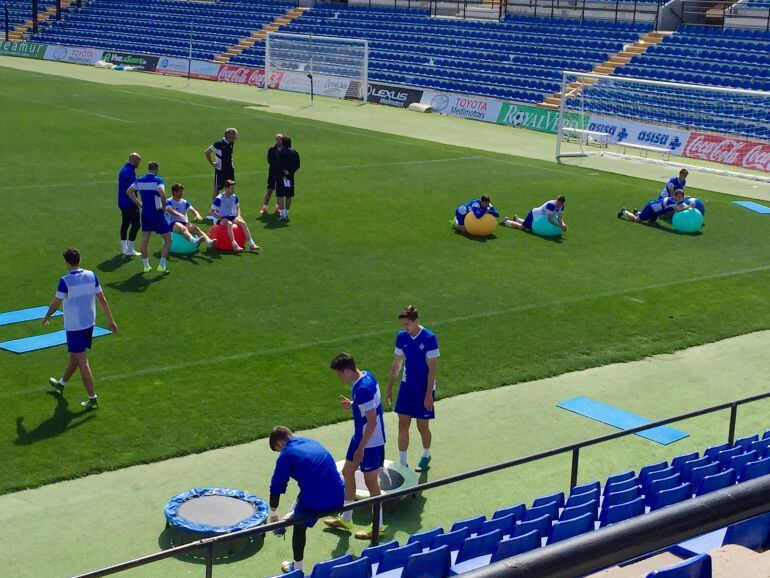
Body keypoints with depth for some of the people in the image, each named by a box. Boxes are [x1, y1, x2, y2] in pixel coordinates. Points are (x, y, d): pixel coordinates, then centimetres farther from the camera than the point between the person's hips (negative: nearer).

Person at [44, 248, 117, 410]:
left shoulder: (65, 281, -18)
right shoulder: (91, 276, -3)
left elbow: (56, 303, -8)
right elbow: (102, 299, 1)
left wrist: (47, 317, 11)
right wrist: (110, 320, 8)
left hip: (74, 327, -6)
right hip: (89, 323, 6)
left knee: (82, 362, -4)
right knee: (74, 356, 24)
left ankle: (93, 398, -5)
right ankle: (62, 383, 45)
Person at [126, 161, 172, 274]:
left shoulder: (139, 180, 5)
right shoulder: (158, 180, -13)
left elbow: (129, 191, 12)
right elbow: (162, 194, -28)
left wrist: (139, 204, 13)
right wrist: (163, 207, -13)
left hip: (145, 214, 5)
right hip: (157, 214, -5)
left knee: (144, 240, 15)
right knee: (168, 240, 5)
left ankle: (146, 265, 21)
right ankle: (162, 265, -2)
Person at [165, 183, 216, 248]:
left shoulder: (184, 202, 18)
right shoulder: (168, 202, 2)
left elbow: (193, 210, 9)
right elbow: (170, 211, -18)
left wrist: (197, 215, -16)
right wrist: (180, 215, -38)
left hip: (184, 223, 5)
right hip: (172, 224, -5)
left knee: (195, 228, -26)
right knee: (183, 228, -37)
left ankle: (208, 241, -50)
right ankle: (195, 241, -67)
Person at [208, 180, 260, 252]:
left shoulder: (234, 197, 2)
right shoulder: (219, 198, -15)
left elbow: (238, 207, 21)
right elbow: (210, 211, -13)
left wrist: (238, 216, 1)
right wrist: (220, 219, -20)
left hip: (231, 217, 5)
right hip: (221, 218, -5)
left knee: (243, 223, -22)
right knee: (229, 224, -38)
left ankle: (251, 244, -26)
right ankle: (235, 245, -45)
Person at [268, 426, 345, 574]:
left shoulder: (286, 455, 0)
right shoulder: (311, 442, 20)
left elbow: (276, 487, 3)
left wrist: (273, 514, 18)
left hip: (315, 501, -5)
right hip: (338, 497, 5)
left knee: (299, 526, 20)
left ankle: (297, 568, 32)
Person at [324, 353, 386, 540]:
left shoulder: (363, 389, -29)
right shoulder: (365, 375, 0)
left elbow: (372, 422, -28)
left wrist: (360, 449, -23)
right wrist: (352, 404, 3)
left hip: (370, 443, -10)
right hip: (360, 437, 10)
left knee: (371, 483, 4)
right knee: (347, 472, 19)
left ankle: (377, 527, 20)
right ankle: (346, 519, 33)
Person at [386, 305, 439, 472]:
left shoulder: (429, 338, -18)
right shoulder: (401, 336, -2)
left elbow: (432, 368, -16)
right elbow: (397, 363, 10)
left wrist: (429, 394, -17)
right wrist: (390, 387, 11)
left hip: (424, 388, -4)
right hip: (407, 385, 4)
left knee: (422, 426, 7)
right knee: (403, 425, 3)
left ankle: (426, 456, 34)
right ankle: (403, 463, 12)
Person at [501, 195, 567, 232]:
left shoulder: (561, 206, -16)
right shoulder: (551, 205, -41)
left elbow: (559, 218, -10)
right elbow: (550, 220, -41)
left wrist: (563, 224, -31)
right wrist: (560, 226, -42)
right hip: (534, 215, -8)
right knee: (522, 227, 6)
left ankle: (517, 219, 55)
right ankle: (506, 221, 27)